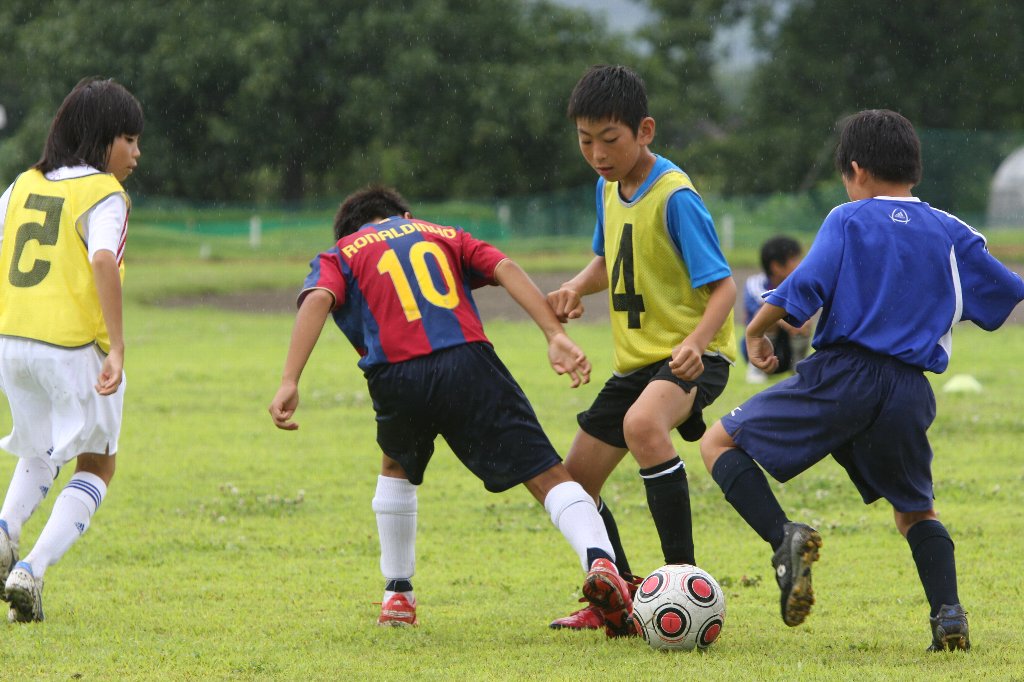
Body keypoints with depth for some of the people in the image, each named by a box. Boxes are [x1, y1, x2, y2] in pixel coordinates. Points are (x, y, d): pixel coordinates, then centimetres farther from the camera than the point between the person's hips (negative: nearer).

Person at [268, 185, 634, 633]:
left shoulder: (340, 256, 24)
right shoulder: (444, 236, 30)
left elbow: (318, 299, 2)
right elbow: (505, 269, 12)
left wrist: (289, 383, -10)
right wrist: (555, 336, 1)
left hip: (397, 376, 0)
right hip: (467, 362, 0)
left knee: (397, 467, 32)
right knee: (546, 475, -2)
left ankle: (398, 595, 33)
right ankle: (598, 558, -28)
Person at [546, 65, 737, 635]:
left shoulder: (675, 198, -19)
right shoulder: (610, 189, 5)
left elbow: (724, 286, -20)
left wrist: (696, 342, -38)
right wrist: (576, 288, 1)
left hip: (691, 357, -9)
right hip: (637, 357, 9)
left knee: (643, 425, -39)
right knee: (576, 481, 9)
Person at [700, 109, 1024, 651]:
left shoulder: (847, 220, 2)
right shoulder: (952, 235, 12)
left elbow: (802, 290, -9)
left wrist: (756, 332, 7)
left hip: (841, 374, -4)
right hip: (910, 393, 4)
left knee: (720, 443, 9)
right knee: (915, 510, 24)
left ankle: (783, 537, -14)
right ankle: (949, 616, 1)